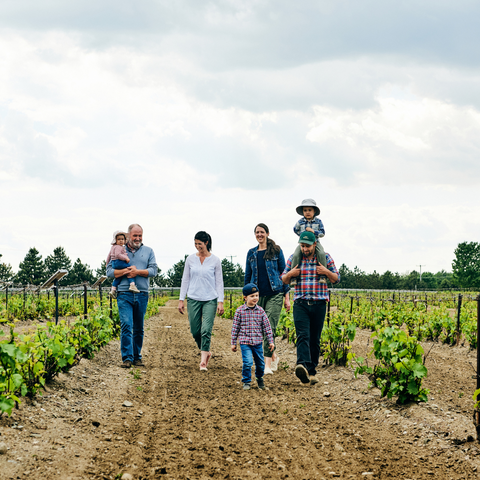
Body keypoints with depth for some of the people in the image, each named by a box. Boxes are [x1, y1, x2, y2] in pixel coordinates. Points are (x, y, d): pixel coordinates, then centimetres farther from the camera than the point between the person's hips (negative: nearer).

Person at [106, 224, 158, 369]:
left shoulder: (148, 251, 13)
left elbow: (153, 270, 1)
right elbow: (109, 271, 1)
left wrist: (137, 271, -12)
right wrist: (127, 271, -13)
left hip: (142, 295, 2)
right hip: (124, 294, -2)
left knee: (138, 328, 8)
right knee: (126, 325, -13)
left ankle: (137, 357, 17)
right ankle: (127, 358, -13)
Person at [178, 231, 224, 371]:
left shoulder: (215, 260, 0)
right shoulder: (190, 259, 5)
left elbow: (219, 282, 2)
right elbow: (185, 280, 10)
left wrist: (220, 302, -4)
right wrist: (181, 299, 5)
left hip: (210, 299, -3)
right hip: (193, 299, 3)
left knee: (206, 330, -13)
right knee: (195, 331, 5)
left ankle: (203, 362, -11)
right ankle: (206, 352, 30)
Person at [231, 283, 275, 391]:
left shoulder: (260, 311, 1)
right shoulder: (240, 311, -5)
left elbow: (267, 327, 6)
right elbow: (235, 327, 1)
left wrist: (271, 341, 4)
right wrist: (233, 343, 3)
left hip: (258, 342, 3)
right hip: (245, 342, -3)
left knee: (260, 363, 11)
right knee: (247, 362, -14)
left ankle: (259, 378, 38)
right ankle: (246, 382, 4)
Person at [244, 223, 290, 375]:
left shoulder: (276, 251, 1)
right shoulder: (251, 253, 11)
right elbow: (248, 275, 17)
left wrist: (287, 297, -1)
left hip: (274, 294, -4)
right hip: (257, 295, 4)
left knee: (269, 328, -13)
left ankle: (268, 365, -14)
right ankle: (274, 356, 28)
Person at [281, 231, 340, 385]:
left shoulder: (325, 257, 6)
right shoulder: (294, 258, 9)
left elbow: (337, 279, 11)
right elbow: (283, 280, 17)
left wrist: (327, 272, -9)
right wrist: (289, 274, -5)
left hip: (319, 304, 1)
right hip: (300, 303, -1)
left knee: (315, 339, 5)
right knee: (303, 336, -19)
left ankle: (312, 371, 15)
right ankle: (302, 366, -38)